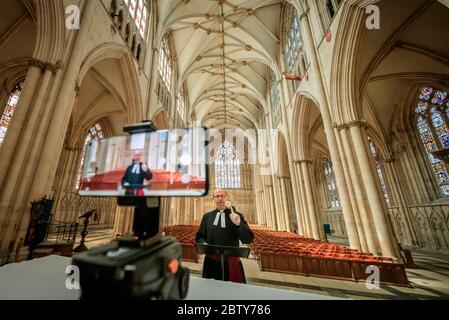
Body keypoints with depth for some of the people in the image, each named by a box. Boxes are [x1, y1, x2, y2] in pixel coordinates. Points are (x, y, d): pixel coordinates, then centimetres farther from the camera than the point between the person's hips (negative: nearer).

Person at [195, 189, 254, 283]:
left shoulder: (237, 216, -2)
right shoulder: (207, 216, 5)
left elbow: (248, 239, -9)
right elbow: (199, 237, 11)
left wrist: (238, 224, -25)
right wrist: (204, 244, -11)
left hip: (231, 261, -2)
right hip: (211, 261, 2)